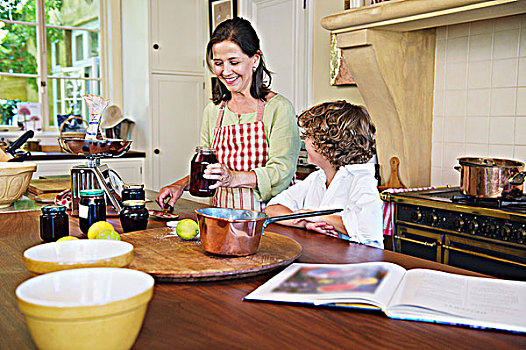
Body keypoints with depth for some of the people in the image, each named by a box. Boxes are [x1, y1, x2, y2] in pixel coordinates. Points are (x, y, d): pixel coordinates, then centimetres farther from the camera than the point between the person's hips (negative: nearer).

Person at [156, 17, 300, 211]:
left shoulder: (279, 107, -3)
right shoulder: (213, 110, 13)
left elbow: (282, 172, -11)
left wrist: (233, 177, -25)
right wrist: (182, 184, 0)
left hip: (267, 216, -3)